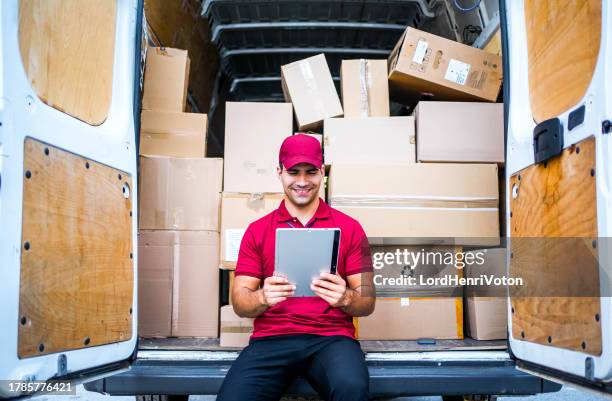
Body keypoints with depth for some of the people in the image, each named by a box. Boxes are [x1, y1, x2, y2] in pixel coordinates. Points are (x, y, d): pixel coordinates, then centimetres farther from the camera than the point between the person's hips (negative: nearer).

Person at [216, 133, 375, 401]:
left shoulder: (349, 228, 7)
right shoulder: (257, 231, 10)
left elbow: (368, 303, 6)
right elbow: (240, 303, 5)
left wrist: (346, 298, -18)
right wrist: (263, 297, -18)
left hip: (332, 338, -1)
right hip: (271, 339, 1)